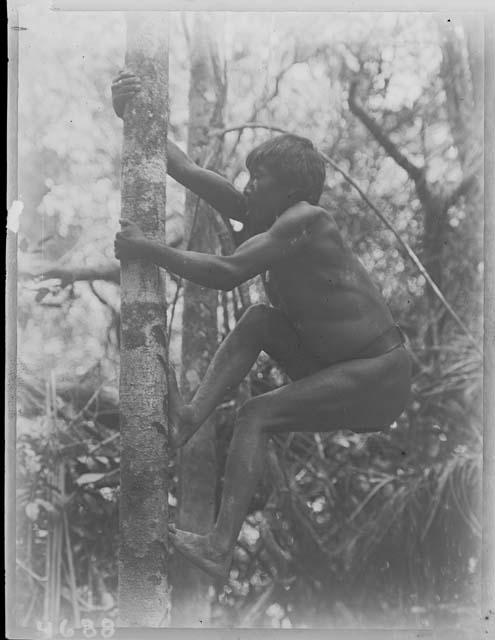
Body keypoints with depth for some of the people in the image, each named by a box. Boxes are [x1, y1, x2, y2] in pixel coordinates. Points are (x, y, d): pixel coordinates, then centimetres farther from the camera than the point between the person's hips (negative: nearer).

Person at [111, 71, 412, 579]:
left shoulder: (303, 221, -19)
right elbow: (189, 173, 5)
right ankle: (190, 418, -12)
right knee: (259, 321, 0)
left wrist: (146, 249, -24)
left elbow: (225, 275, -27)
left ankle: (220, 550, -22)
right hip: (342, 366, 9)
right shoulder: (266, 215, 7)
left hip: (379, 379, -9)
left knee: (256, 416, -17)